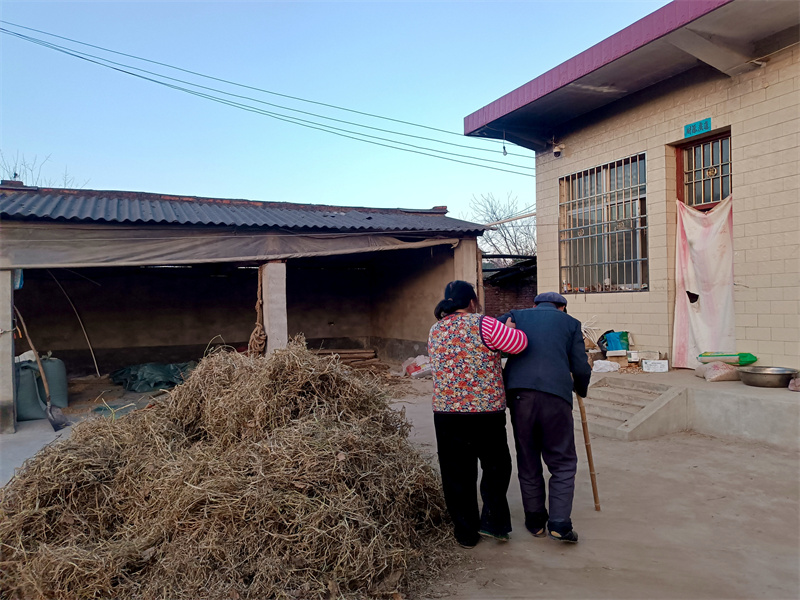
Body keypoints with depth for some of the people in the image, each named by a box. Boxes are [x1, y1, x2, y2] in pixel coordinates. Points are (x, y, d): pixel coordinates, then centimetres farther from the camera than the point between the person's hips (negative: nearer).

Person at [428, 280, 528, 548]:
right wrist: (509, 327, 9)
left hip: (446, 413, 4)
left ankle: (466, 533, 22)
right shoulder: (482, 325, -10)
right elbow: (520, 343, -12)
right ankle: (493, 522, 17)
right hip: (486, 411, -4)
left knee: (457, 475, 12)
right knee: (496, 467, 18)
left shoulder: (435, 331, 9)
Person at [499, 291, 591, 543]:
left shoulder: (517, 316, 20)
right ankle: (559, 523, 5)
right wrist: (581, 389, 30)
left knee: (528, 462, 15)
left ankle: (535, 520, 24)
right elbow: (581, 369, 12)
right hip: (555, 394, -1)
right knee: (563, 462, 12)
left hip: (519, 393, 2)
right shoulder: (570, 323, 17)